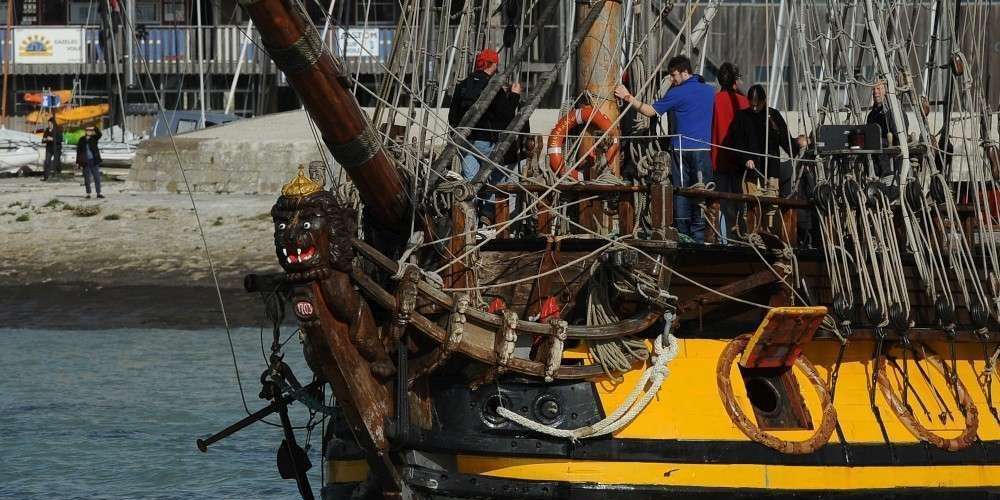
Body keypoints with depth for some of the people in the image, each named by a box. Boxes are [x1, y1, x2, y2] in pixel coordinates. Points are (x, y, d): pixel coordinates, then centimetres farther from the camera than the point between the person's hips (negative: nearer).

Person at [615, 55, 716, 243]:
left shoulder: (678, 93, -6)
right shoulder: (710, 91, 9)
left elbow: (650, 111, -2)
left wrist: (628, 98, 4)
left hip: (682, 148, -3)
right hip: (703, 148, 3)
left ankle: (682, 233, 2)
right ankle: (699, 236, 0)